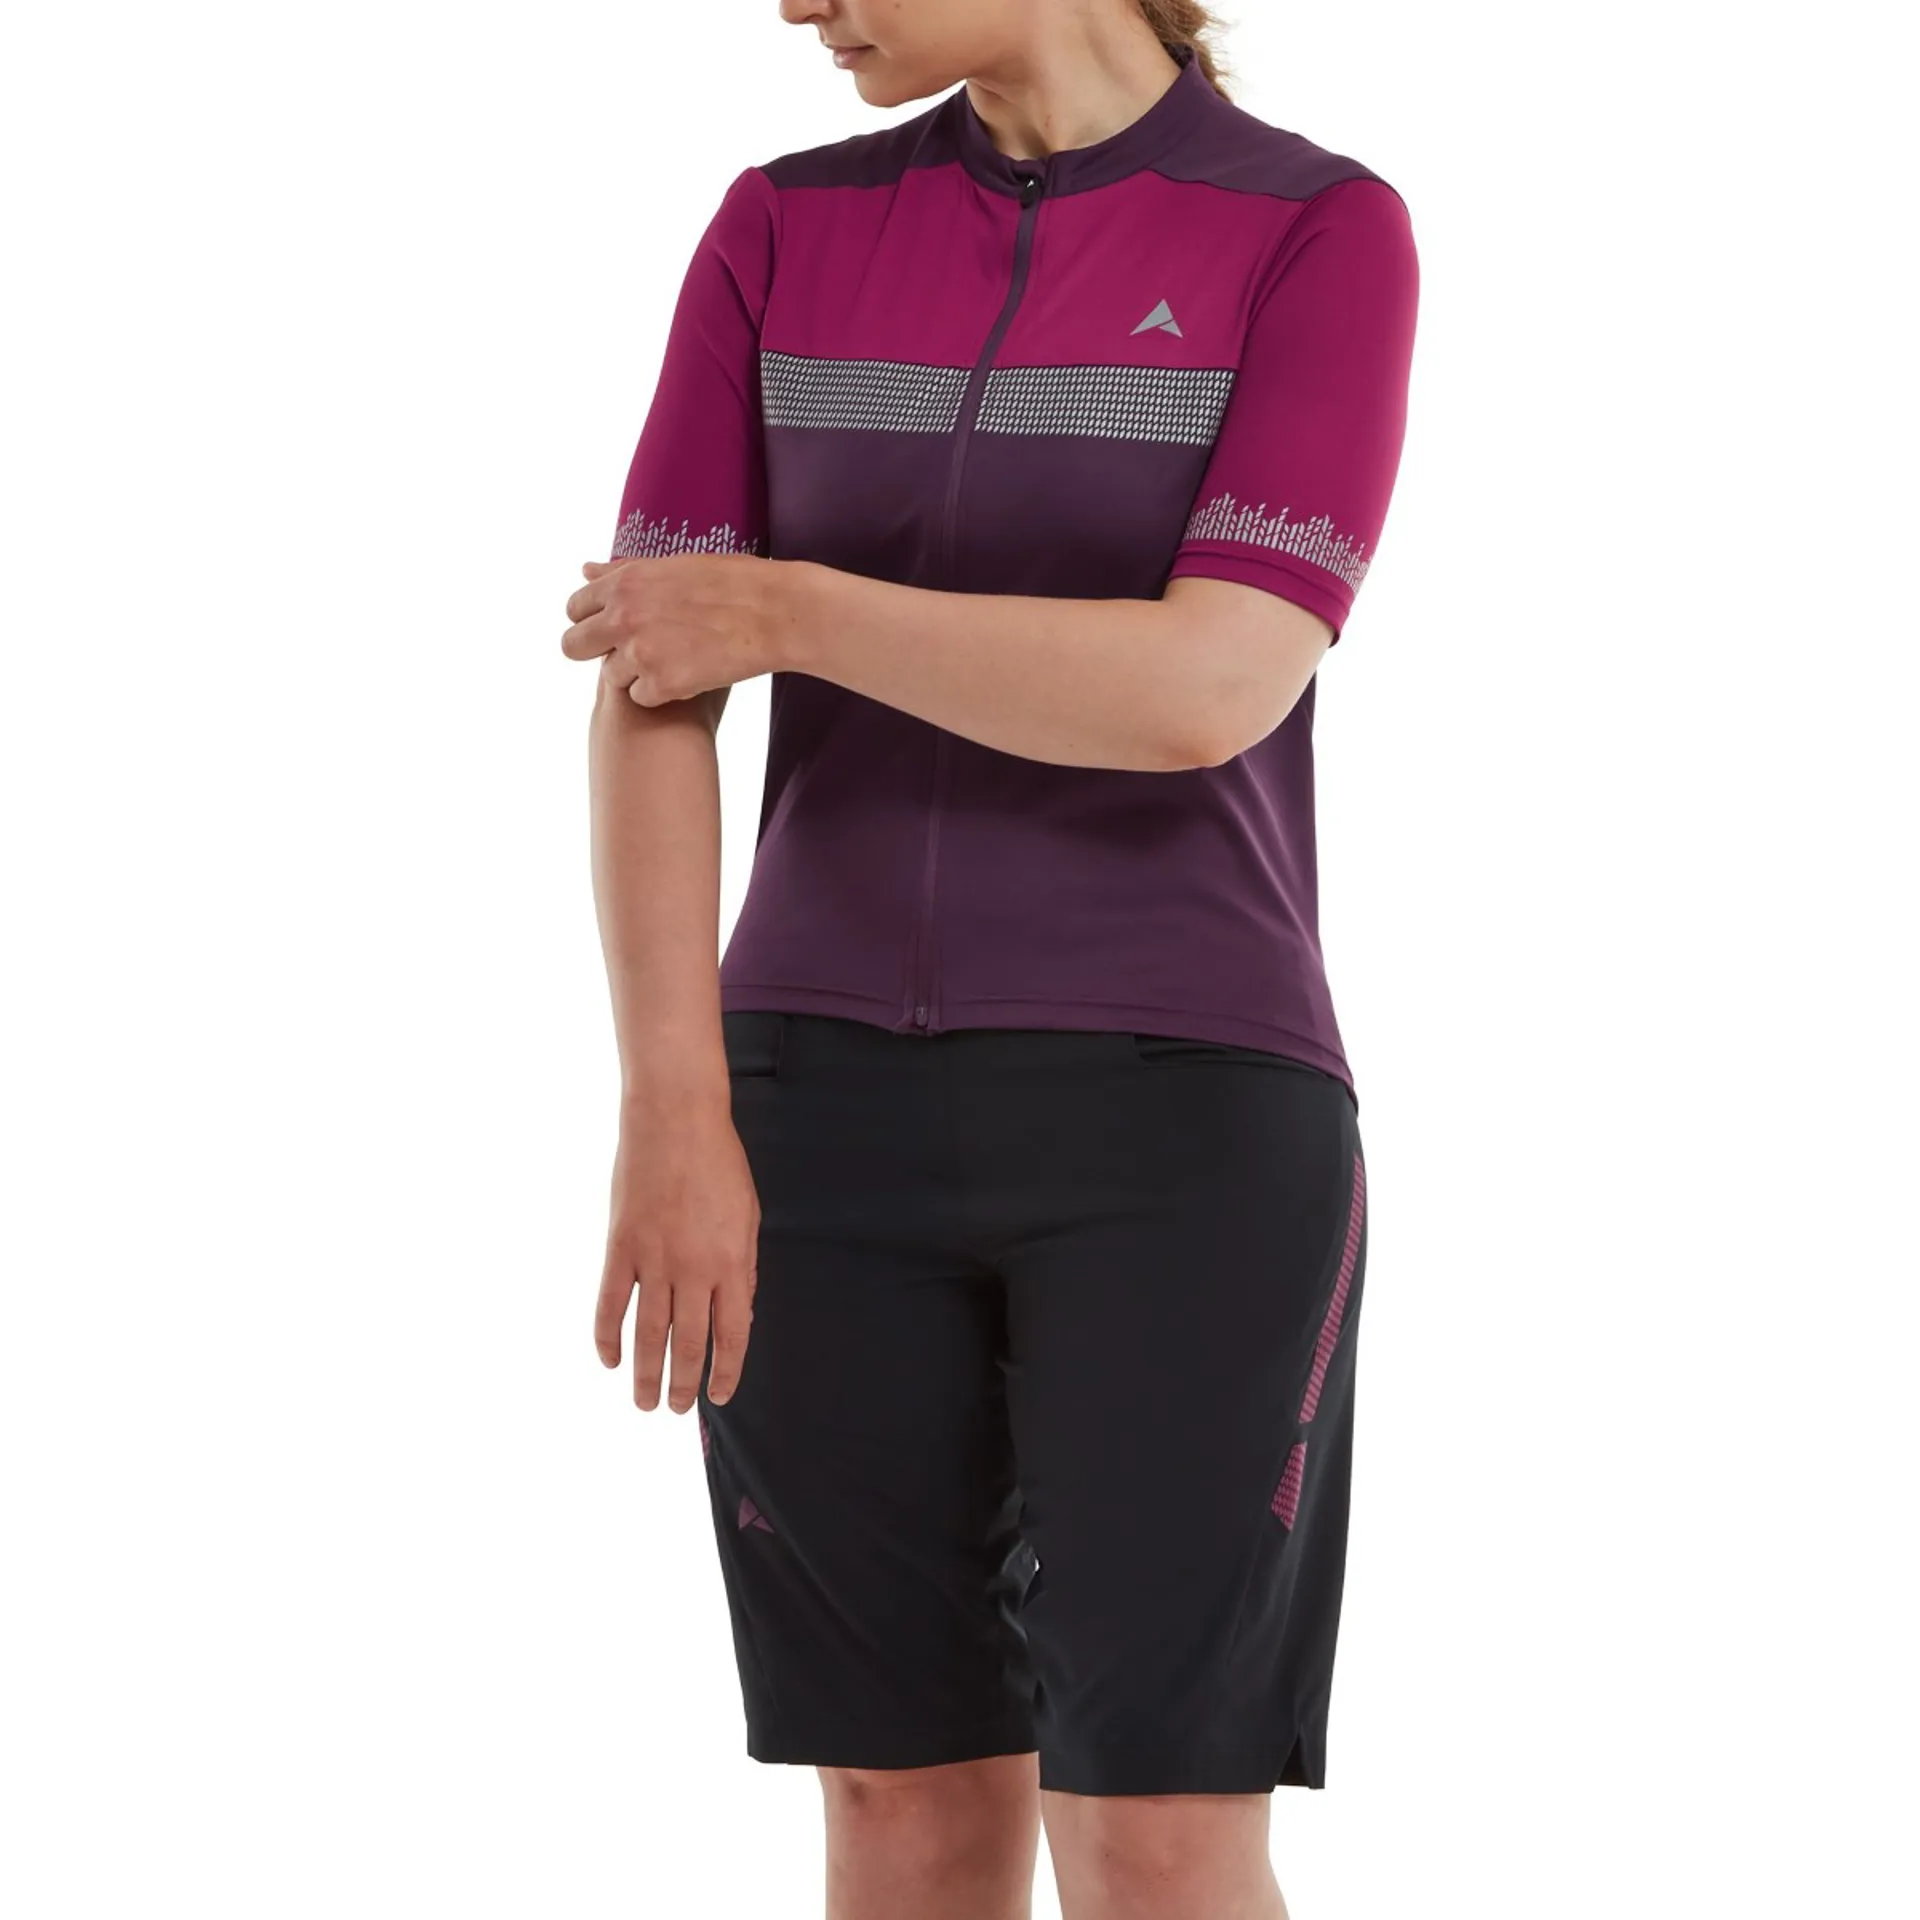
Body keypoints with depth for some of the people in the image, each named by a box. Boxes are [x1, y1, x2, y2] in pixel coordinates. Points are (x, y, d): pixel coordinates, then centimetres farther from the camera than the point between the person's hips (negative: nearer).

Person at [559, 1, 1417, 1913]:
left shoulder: (1330, 236, -6)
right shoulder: (778, 233, 5)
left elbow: (1207, 692, -19)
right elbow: (647, 692, -2)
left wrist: (784, 613, -10)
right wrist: (672, 1123, -12)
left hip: (1178, 1120, -3)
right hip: (841, 1117, 4)